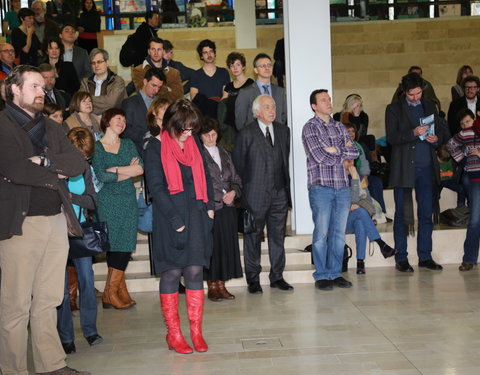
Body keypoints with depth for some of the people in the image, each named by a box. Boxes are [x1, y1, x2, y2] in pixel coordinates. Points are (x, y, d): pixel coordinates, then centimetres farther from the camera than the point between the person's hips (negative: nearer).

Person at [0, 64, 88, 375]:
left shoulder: (51, 128, 20)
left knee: (48, 301, 11)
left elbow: (78, 162, 7)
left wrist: (45, 160, -9)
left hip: (56, 220, 6)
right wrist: (54, 176, -3)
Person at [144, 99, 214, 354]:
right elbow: (156, 187, -9)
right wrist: (175, 220, -13)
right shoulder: (156, 148, -4)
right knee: (172, 272, 0)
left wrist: (209, 206, 6)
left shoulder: (194, 145, 12)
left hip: (196, 217, 5)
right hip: (170, 220, -4)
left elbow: (205, 177, 19)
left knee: (195, 271, 3)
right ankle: (173, 335, 9)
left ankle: (196, 332, 10)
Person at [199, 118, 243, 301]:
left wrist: (234, 192, -2)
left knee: (227, 246, 5)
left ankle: (221, 285, 14)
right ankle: (211, 287, 7)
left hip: (228, 207, 6)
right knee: (211, 246, -4)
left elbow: (236, 179, 19)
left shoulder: (224, 154, 17)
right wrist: (221, 196, -9)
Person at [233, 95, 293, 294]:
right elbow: (238, 164, -1)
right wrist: (248, 186, -1)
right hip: (256, 194, -4)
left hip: (279, 193, 4)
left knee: (278, 236, 9)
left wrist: (286, 184, 11)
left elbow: (285, 159, 16)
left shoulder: (283, 131, 12)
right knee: (253, 237, 3)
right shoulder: (246, 134, -4)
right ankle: (253, 279, 13)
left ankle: (277, 276, 20)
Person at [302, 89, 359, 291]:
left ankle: (336, 273, 16)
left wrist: (336, 150, -8)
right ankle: (322, 276, 6)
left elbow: (354, 152, 7)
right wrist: (344, 158, 0)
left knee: (339, 233, 8)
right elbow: (320, 156, -13)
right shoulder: (310, 127, -2)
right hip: (321, 186, -5)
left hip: (342, 186, 5)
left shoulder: (340, 127, 17)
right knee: (321, 234, -3)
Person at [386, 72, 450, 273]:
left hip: (426, 167, 4)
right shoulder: (394, 109, 2)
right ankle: (401, 259, 7)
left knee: (426, 214, 5)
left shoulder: (430, 106, 14)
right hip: (403, 168, -3)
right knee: (402, 215, 1)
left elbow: (443, 132, 18)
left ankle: (425, 257, 14)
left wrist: (437, 138, -4)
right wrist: (414, 133, -21)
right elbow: (391, 138, -8)